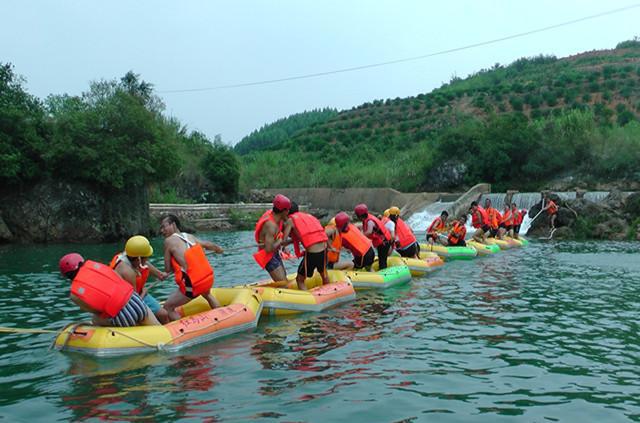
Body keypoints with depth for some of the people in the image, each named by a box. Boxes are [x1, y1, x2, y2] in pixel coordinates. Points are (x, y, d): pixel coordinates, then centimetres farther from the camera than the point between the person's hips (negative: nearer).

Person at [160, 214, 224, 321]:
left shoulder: (169, 240, -5)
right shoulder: (190, 236, 10)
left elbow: (167, 268, -2)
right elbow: (209, 245, 26)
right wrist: (219, 249, 47)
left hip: (192, 285, -7)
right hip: (208, 278, 7)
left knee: (167, 307, 7)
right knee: (207, 295, 39)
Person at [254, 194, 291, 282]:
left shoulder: (274, 215, -5)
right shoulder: (271, 225, -31)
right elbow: (268, 249, -34)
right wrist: (280, 241, -19)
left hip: (275, 253, 10)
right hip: (268, 256, -10)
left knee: (284, 278, 19)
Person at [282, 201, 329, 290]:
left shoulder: (290, 220, 3)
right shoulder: (309, 216, 20)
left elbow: (284, 241, -4)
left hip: (311, 253, -6)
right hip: (324, 250, 6)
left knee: (300, 279, 12)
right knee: (323, 274, 32)